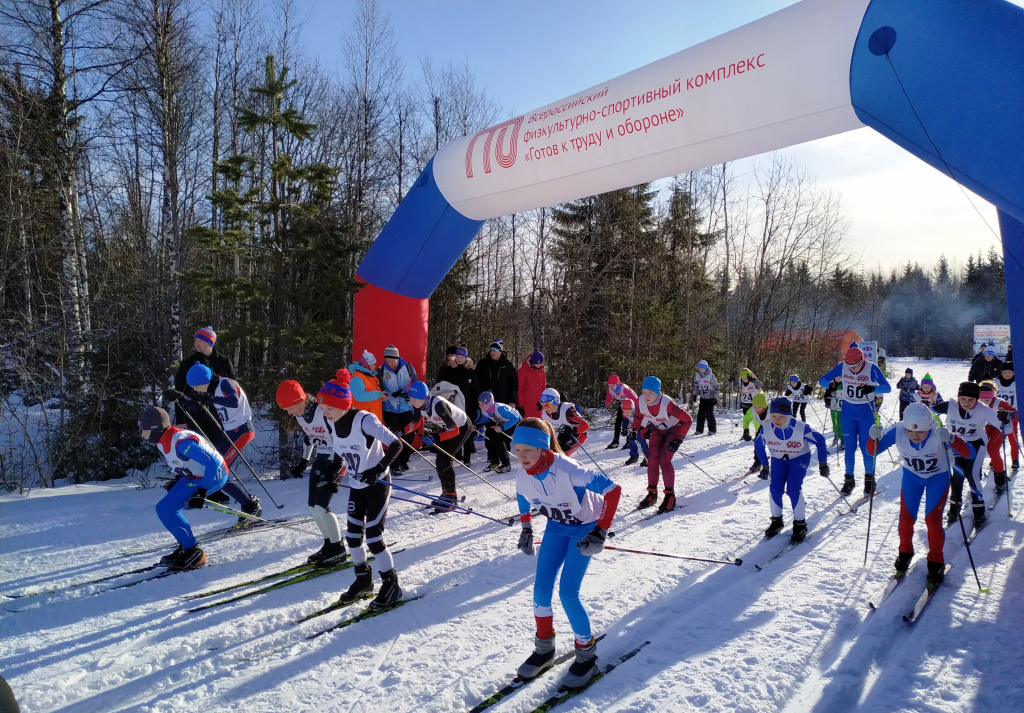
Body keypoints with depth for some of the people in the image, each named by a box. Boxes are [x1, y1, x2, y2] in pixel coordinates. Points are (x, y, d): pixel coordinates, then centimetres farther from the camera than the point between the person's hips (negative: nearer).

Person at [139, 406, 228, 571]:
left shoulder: (180, 442, -28)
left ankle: (193, 554, -8)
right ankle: (186, 547, 16)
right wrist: (177, 484, 21)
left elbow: (213, 463, -31)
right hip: (194, 476, 10)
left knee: (168, 508, -17)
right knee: (162, 509, 6)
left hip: (214, 476, -10)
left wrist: (202, 491, -31)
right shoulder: (162, 442, 2)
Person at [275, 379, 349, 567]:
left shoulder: (325, 411, -27)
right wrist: (304, 460, 16)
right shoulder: (299, 414, -2)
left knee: (320, 506, -10)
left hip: (337, 460, -8)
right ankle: (330, 545, 23)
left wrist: (335, 472, -23)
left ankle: (338, 550, 5)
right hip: (320, 460, 8)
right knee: (312, 507, 7)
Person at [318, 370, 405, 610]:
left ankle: (391, 585, 11)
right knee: (352, 535, 9)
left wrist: (378, 469, -32)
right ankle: (363, 581, 29)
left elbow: (396, 444, -25)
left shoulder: (365, 420, -26)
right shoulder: (335, 423, -5)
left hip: (378, 484, -7)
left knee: (373, 537, -6)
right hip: (356, 486, 7)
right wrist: (334, 470, -2)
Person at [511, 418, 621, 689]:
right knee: (541, 588, 1)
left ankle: (587, 655, 13)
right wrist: (526, 529, 7)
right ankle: (544, 649, 24)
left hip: (585, 528, -5)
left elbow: (613, 489, -31)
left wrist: (601, 531, -31)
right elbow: (523, 497, 8)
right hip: (556, 527, 6)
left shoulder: (566, 470, -37)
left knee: (567, 593, -9)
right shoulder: (522, 476, -18)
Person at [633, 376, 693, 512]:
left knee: (664, 460, -18)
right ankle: (652, 494, 8)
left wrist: (678, 440, -29)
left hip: (675, 430, -5)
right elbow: (638, 416, 3)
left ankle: (670, 497, -6)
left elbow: (687, 420, -26)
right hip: (658, 430, 5)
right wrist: (635, 430, -9)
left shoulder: (667, 404, -38)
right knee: (651, 459, -6)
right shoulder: (641, 402, -23)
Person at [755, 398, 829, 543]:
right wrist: (764, 465, 4)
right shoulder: (766, 429, -25)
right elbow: (758, 444, -2)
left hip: (800, 458, -3)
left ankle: (800, 524, 0)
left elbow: (820, 441, -14)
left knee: (793, 489, -19)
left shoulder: (801, 428, -33)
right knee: (775, 488, -12)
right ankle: (776, 521, 10)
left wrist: (823, 464, -8)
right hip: (778, 459, 3)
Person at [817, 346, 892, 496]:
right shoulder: (841, 367, -10)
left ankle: (869, 479, 14)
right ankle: (849, 480, 14)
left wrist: (873, 388, -33)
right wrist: (831, 386, -26)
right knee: (849, 446, 6)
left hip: (866, 412, -2)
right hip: (848, 412, 2)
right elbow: (822, 380, -3)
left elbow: (887, 387, -12)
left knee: (866, 445, 0)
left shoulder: (872, 368, -15)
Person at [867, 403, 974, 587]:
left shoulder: (938, 434, -35)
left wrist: (951, 439, -57)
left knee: (932, 518, -10)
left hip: (938, 476, -2)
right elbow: (873, 451, -22)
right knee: (906, 517, -2)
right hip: (911, 475, 2)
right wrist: (875, 438, -43)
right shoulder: (897, 432, -30)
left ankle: (936, 561, 12)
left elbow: (968, 453, -39)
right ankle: (905, 552, 25)